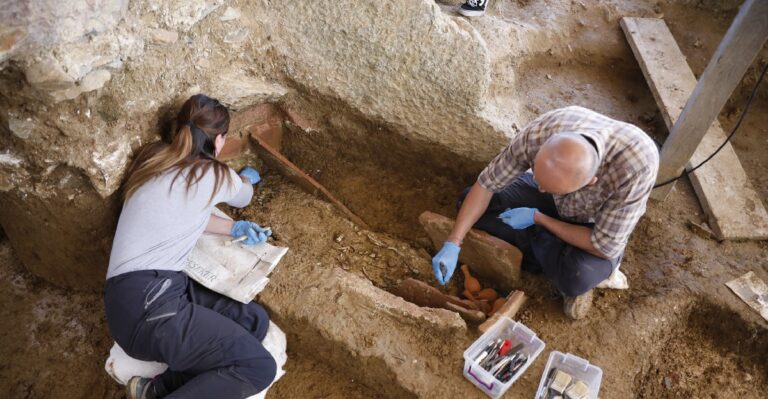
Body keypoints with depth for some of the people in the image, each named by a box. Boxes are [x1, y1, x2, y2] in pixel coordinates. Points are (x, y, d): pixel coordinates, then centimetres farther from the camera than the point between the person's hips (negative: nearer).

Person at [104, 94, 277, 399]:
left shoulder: (154, 157, 13)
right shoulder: (213, 175, -7)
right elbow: (243, 198, 18)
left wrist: (233, 228, 24)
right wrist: (246, 178, 40)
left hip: (134, 294, 9)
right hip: (149, 304, -9)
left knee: (255, 319, 5)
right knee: (260, 367, -11)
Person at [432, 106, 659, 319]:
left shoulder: (637, 166, -42)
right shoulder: (540, 132, -34)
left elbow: (605, 246, -30)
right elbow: (487, 184, -19)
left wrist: (537, 217, -25)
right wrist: (452, 244, -23)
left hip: (598, 225, -4)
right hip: (550, 205, 4)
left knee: (577, 277, -36)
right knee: (468, 201, -14)